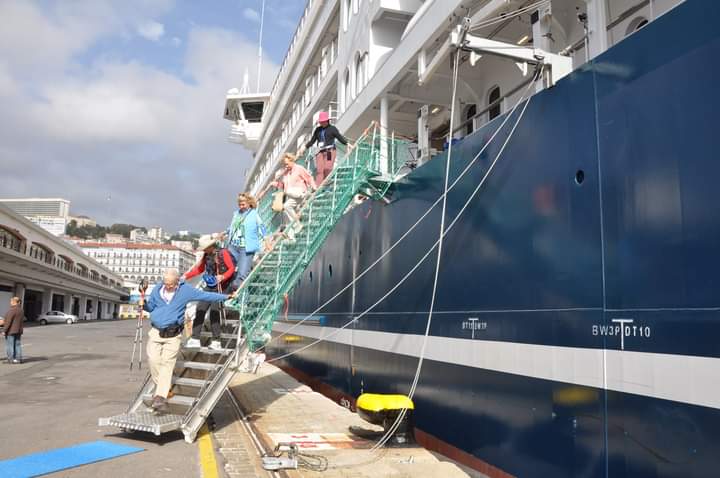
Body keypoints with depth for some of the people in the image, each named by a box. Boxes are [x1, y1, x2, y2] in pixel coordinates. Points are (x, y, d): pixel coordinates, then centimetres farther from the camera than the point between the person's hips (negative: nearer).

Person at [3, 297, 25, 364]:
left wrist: (5, 330, -14)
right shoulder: (21, 310, 10)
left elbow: (8, 321, -18)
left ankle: (11, 359, 1)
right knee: (17, 344, 10)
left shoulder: (12, 310, -16)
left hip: (11, 331, -8)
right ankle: (18, 358, 9)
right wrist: (19, 330, 19)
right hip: (18, 331, 8)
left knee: (9, 345, -1)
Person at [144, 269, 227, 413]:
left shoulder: (186, 290, -2)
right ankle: (162, 388, 11)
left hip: (173, 335, -2)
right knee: (154, 360, -9)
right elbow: (150, 307, 15)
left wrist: (226, 297, 8)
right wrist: (142, 303, -6)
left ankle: (160, 397, -12)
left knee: (167, 364, -8)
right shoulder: (157, 289, 5)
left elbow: (205, 295, 5)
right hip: (156, 332, 3)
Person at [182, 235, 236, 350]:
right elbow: (199, 269, 20)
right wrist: (186, 276, 11)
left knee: (214, 311, -13)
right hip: (210, 286, 7)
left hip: (222, 287, -7)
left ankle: (216, 342, -3)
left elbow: (232, 268, -11)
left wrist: (223, 277, -27)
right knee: (200, 309, -2)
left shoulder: (223, 253, -10)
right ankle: (195, 339, 5)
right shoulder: (206, 255, 9)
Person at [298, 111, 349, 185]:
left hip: (330, 151, -4)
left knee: (327, 168, -17)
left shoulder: (332, 129, 6)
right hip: (320, 152, 4)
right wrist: (304, 148, 21)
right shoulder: (318, 130, 18)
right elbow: (312, 141, 24)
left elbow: (340, 138, 3)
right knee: (319, 169, -8)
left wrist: (347, 144, -9)